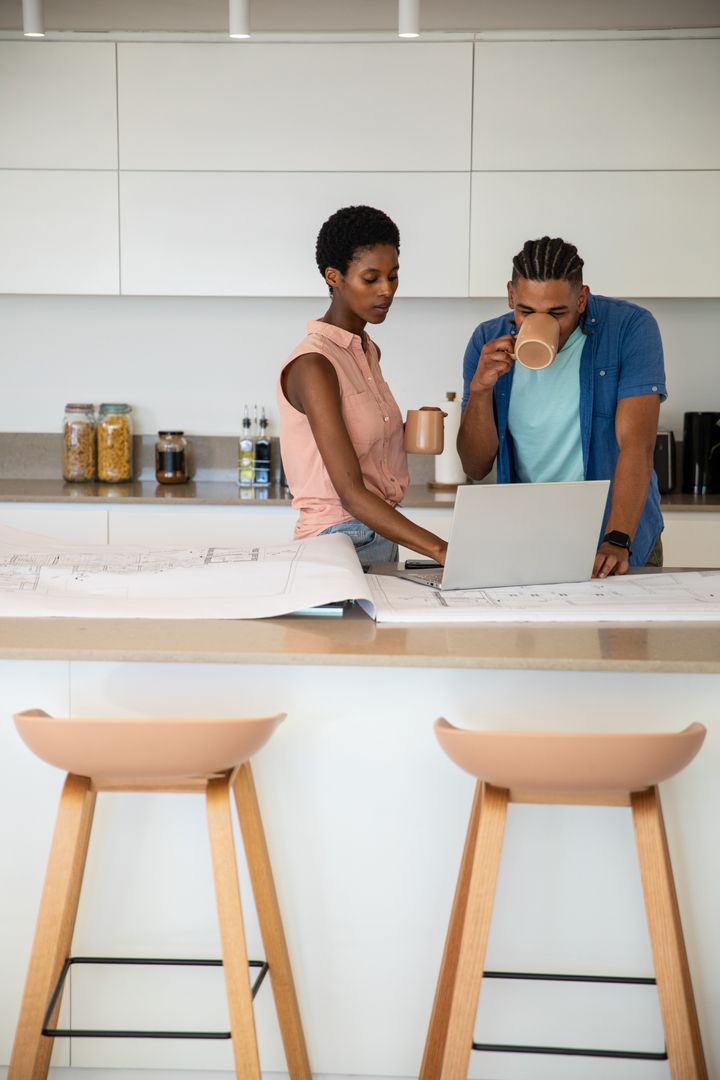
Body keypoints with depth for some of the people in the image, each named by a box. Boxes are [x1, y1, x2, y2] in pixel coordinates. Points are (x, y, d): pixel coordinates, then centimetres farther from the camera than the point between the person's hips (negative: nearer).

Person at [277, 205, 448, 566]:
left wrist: (406, 434, 2)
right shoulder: (313, 364, -18)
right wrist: (441, 551, -34)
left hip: (383, 536, 8)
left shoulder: (369, 351, 10)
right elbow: (350, 492, -26)